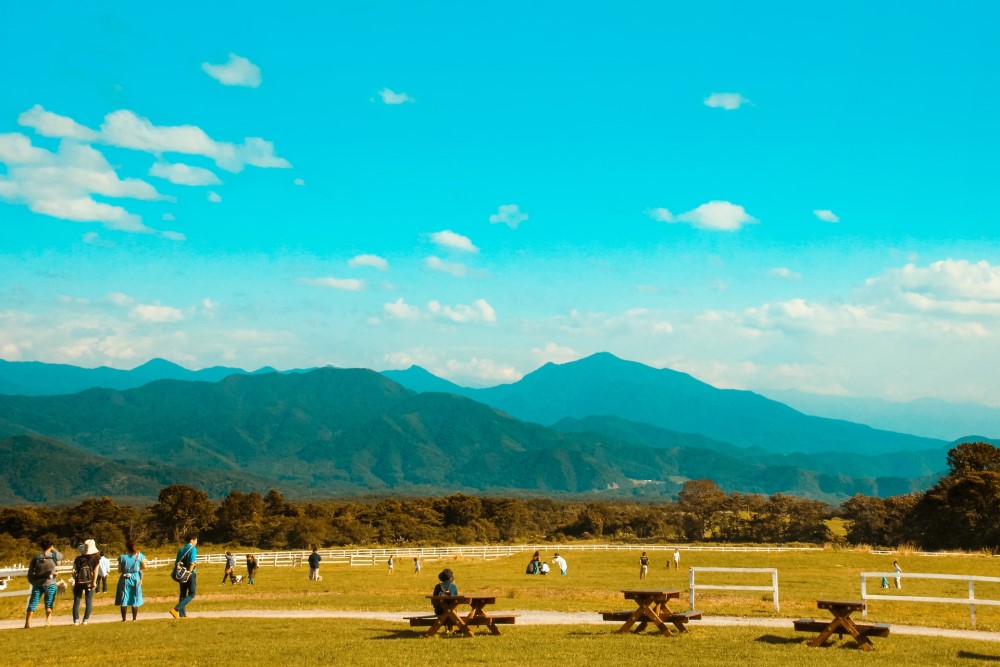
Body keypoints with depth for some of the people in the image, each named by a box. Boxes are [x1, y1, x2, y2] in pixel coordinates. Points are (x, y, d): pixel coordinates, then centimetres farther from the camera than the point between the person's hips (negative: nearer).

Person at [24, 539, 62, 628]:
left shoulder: (35, 558, 0)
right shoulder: (53, 556, -6)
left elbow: (30, 574, 3)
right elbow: (61, 556, 19)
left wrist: (33, 582, 16)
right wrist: (53, 549, 26)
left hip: (37, 584, 2)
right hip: (50, 584, -2)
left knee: (32, 604, 7)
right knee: (49, 605, 7)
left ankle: (27, 623, 4)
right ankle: (47, 622, 3)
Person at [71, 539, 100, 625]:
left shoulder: (78, 559, 2)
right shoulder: (96, 558, -1)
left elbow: (74, 571, -1)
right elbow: (95, 571, -7)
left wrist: (75, 580, 9)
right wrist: (94, 582, -6)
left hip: (79, 582, 0)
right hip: (89, 582, 0)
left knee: (76, 601, 7)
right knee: (89, 601, 6)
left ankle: (76, 620, 3)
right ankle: (86, 620, 2)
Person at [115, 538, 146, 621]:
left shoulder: (122, 557, -12)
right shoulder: (139, 555, -8)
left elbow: (119, 570, -7)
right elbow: (144, 566, -1)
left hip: (125, 579, -2)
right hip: (136, 579, 2)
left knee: (123, 600, 8)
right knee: (135, 599, 10)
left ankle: (124, 619, 9)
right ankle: (134, 618, 11)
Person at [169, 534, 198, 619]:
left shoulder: (181, 549, 13)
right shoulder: (193, 549, -9)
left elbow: (176, 562, 12)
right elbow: (192, 563, -19)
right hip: (190, 574, -7)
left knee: (183, 594, 13)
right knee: (191, 594, -2)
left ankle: (182, 614, 13)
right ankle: (176, 609, -16)